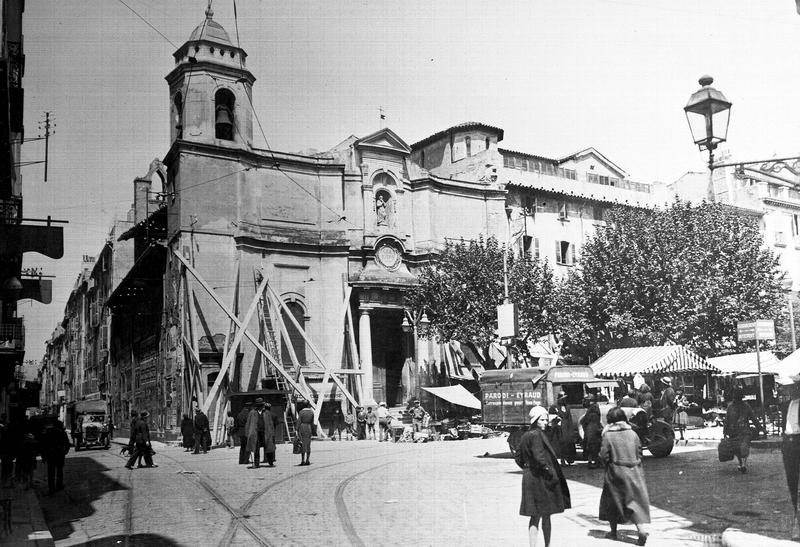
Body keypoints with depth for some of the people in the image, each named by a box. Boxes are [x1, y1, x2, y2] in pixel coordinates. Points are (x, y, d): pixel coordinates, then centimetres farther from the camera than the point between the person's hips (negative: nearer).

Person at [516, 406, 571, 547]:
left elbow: (518, 458, 16)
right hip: (540, 478, -8)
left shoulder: (525, 436, 11)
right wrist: (550, 471, -16)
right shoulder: (537, 435, -15)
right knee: (545, 515, 5)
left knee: (535, 516, 9)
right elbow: (539, 457, -25)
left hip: (528, 477, 8)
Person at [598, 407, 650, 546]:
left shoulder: (608, 436, -12)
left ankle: (613, 531, 24)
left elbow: (604, 456, -10)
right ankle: (641, 530, -14)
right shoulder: (632, 434, -2)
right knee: (635, 501, 4)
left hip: (615, 473, -2)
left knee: (612, 501, 15)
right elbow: (639, 453, 4)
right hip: (633, 472, 2)